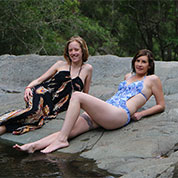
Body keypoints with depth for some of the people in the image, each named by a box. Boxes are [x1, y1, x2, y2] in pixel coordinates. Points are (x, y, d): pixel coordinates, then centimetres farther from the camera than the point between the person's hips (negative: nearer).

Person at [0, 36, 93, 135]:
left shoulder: (87, 69, 14)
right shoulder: (61, 65, 16)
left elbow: (85, 95, 21)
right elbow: (40, 80, 14)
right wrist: (28, 87, -5)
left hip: (55, 107, 0)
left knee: (38, 119, -36)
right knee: (35, 110, -38)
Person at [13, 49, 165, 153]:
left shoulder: (152, 79, 15)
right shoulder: (128, 76, 34)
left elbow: (161, 106, 14)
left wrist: (141, 113, 2)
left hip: (120, 114, -7)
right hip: (106, 111, 7)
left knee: (77, 96, -23)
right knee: (71, 130, -18)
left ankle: (61, 139, -30)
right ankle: (34, 146, -34)